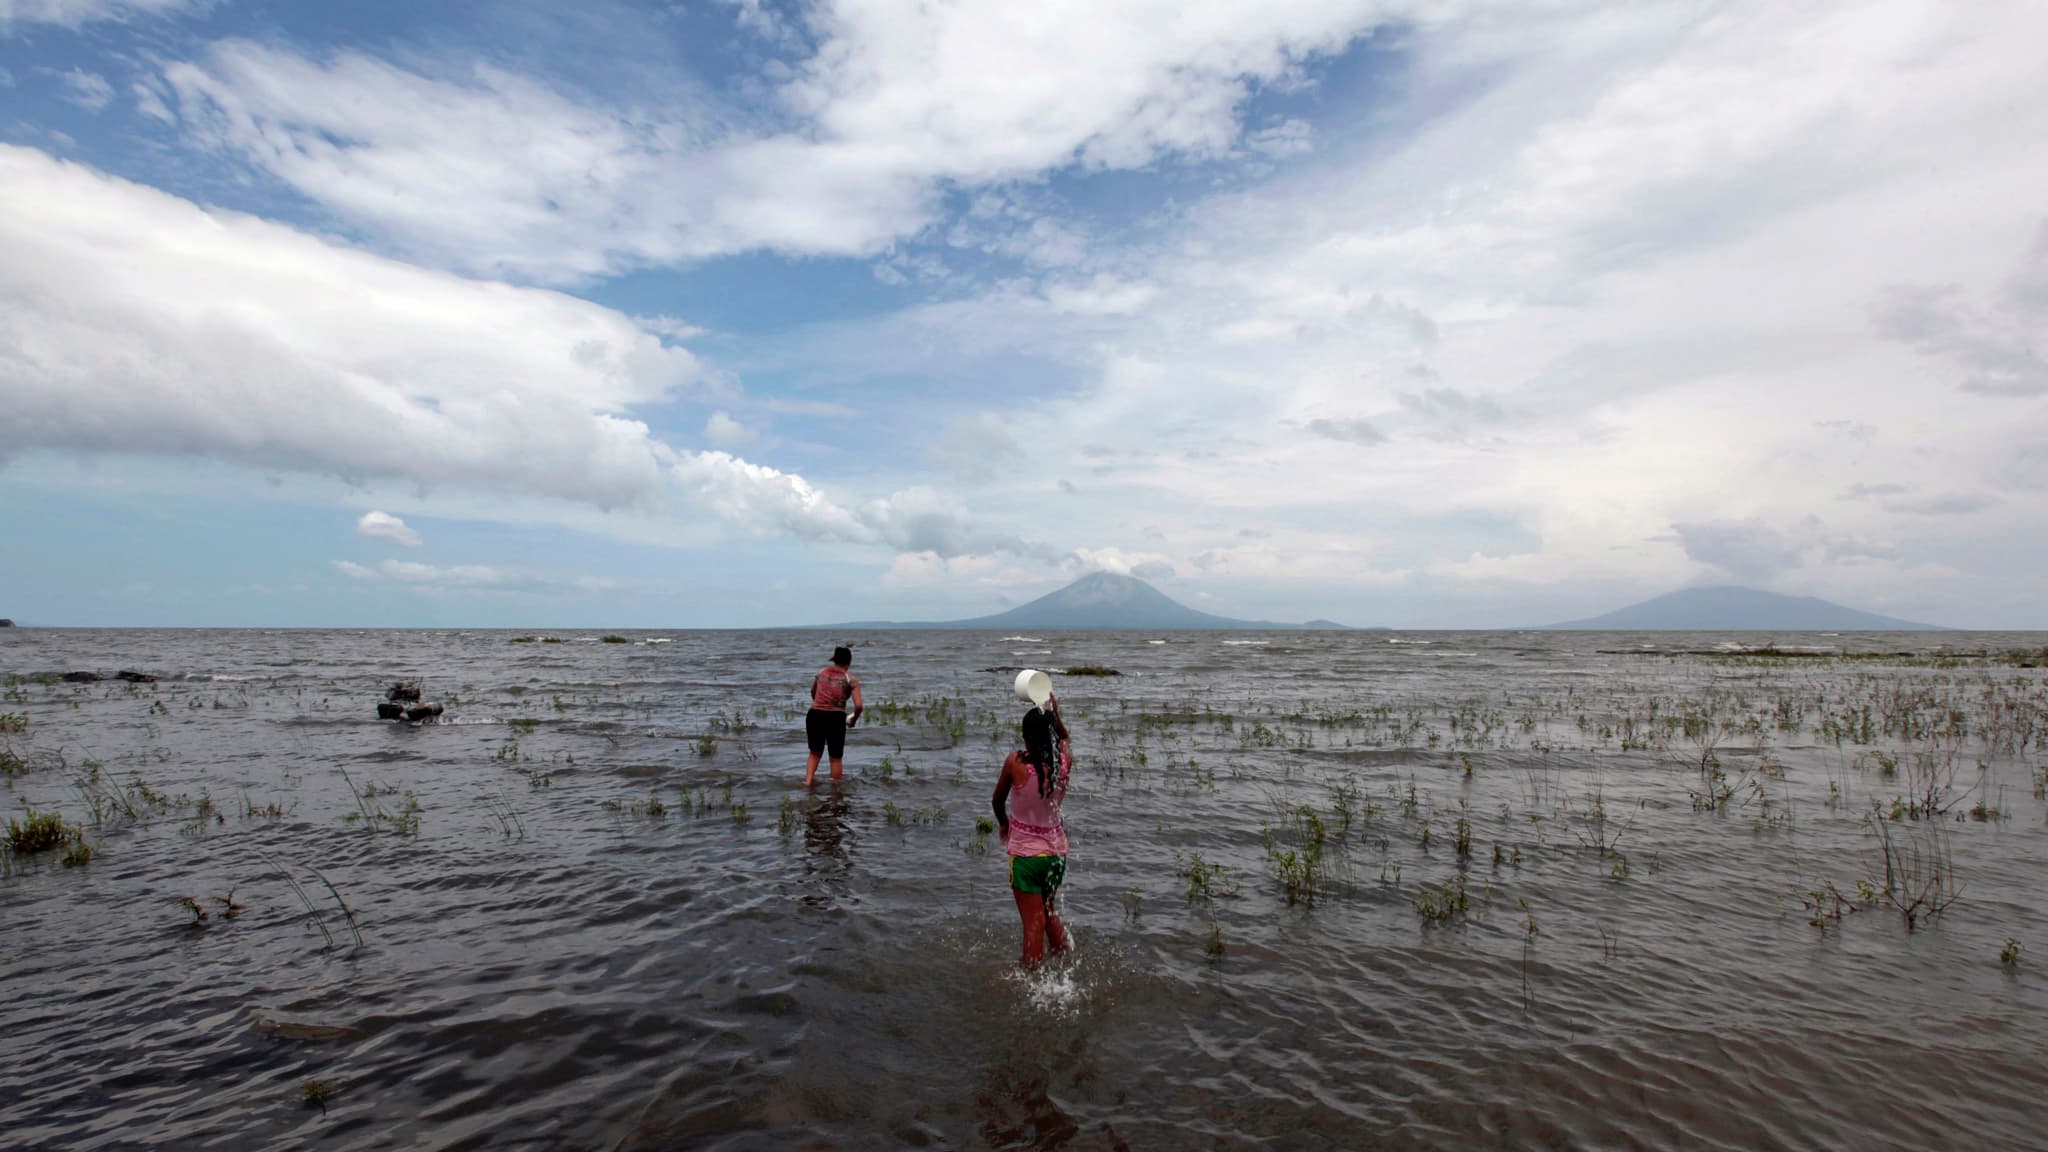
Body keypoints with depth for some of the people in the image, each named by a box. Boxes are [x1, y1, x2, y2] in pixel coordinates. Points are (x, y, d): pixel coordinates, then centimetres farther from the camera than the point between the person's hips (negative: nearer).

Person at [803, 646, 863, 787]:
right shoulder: (851, 679, -2)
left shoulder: (821, 672, 9)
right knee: (836, 758, 14)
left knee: (815, 753, 22)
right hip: (836, 718, -3)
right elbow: (858, 705, -10)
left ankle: (808, 781, 7)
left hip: (814, 715, 3)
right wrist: (854, 720, 9)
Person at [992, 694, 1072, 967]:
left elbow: (997, 801, -1)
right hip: (1057, 850, 4)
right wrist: (1054, 714, 1)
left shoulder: (1016, 763, -19)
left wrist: (1004, 824, 18)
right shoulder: (1064, 760, -10)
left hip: (1026, 853, -4)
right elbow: (1064, 738, 16)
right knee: (1050, 914, 26)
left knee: (1033, 924, 4)